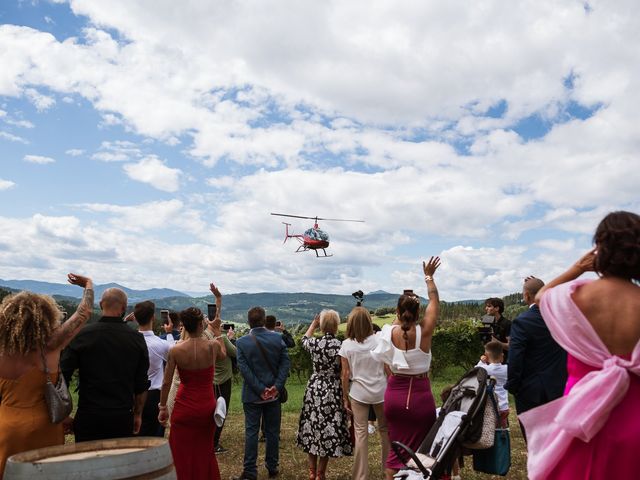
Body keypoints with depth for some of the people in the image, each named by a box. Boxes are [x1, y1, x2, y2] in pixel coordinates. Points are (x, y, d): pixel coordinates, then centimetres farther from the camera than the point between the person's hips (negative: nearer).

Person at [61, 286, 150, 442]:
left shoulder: (82, 335, -7)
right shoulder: (137, 338, -3)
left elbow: (63, 376, -5)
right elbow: (142, 385, 2)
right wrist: (137, 414, 14)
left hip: (88, 416, -1)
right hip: (123, 416, 1)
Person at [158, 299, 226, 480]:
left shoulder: (175, 350, -13)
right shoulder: (213, 346, -11)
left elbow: (166, 383, -8)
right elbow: (223, 355, 14)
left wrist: (162, 407, 6)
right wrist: (218, 330, 27)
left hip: (185, 406, -1)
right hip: (207, 406, 1)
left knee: (183, 454, 14)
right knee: (205, 451, 20)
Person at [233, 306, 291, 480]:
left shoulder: (241, 342, -9)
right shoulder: (277, 338, -5)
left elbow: (244, 369, -14)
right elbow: (285, 363, -7)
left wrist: (260, 390, -12)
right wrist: (277, 387, -9)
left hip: (252, 394, -2)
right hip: (274, 393, 2)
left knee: (251, 432, 7)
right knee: (272, 431, 12)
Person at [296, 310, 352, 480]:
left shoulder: (314, 343, -4)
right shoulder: (341, 346, -14)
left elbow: (304, 340, 21)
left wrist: (313, 324, 28)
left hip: (314, 389, 4)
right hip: (332, 391, -3)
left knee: (312, 428, 14)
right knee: (328, 430, 6)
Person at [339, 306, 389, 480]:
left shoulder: (346, 345, -6)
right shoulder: (378, 340, -6)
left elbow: (345, 374, -3)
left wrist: (345, 397, 7)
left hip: (358, 393, -1)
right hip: (380, 392, 1)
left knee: (361, 433, 6)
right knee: (385, 430, 16)